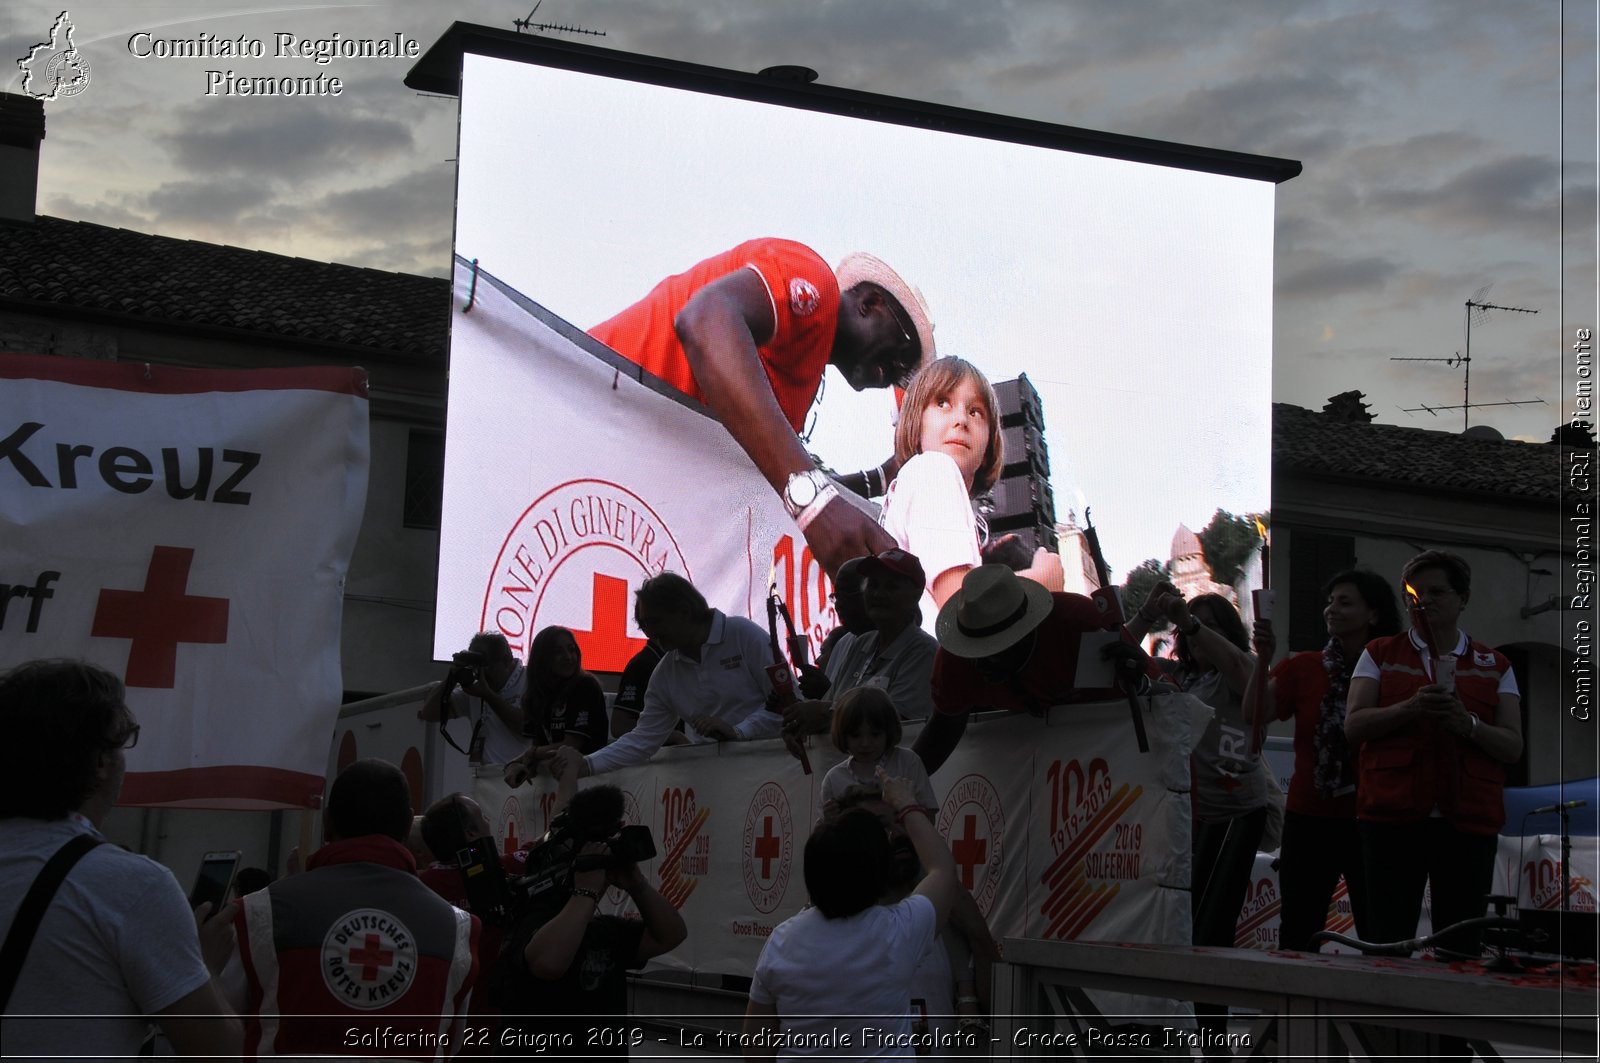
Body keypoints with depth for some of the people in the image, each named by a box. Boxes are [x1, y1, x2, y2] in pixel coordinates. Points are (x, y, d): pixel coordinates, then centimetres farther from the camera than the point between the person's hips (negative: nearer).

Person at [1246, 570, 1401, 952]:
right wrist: (1264, 660, -16)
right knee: (1298, 935, 4)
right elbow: (1255, 714, -5)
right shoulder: (1302, 667, 7)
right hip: (1309, 819, 2)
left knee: (1380, 936, -1)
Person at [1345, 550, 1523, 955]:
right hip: (1392, 817, -1)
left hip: (1469, 820, 1)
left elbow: (1513, 747, 7)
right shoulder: (1379, 655, 12)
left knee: (1462, 950, -1)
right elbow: (1353, 727, 1)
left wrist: (1467, 724, -12)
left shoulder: (1494, 666, 14)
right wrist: (1411, 708, -14)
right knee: (1387, 943, -3)